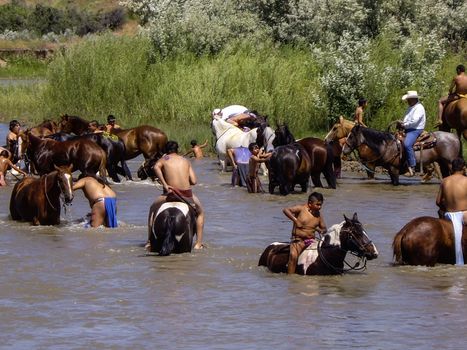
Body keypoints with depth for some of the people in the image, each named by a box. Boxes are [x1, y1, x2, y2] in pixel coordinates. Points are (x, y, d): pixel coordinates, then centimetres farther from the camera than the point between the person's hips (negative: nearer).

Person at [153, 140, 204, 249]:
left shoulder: (164, 159, 10)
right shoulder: (185, 161, 15)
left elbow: (156, 167, -14)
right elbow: (193, 181, 6)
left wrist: (164, 184, -13)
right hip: (187, 194, 1)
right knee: (200, 212, 30)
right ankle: (199, 243, 24)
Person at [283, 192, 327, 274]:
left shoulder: (318, 215, 11)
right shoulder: (301, 208, -6)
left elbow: (324, 228, 20)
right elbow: (285, 210, -17)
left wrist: (322, 230, -5)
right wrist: (295, 220, -25)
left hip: (311, 240, 6)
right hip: (298, 240, -6)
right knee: (293, 255, -31)